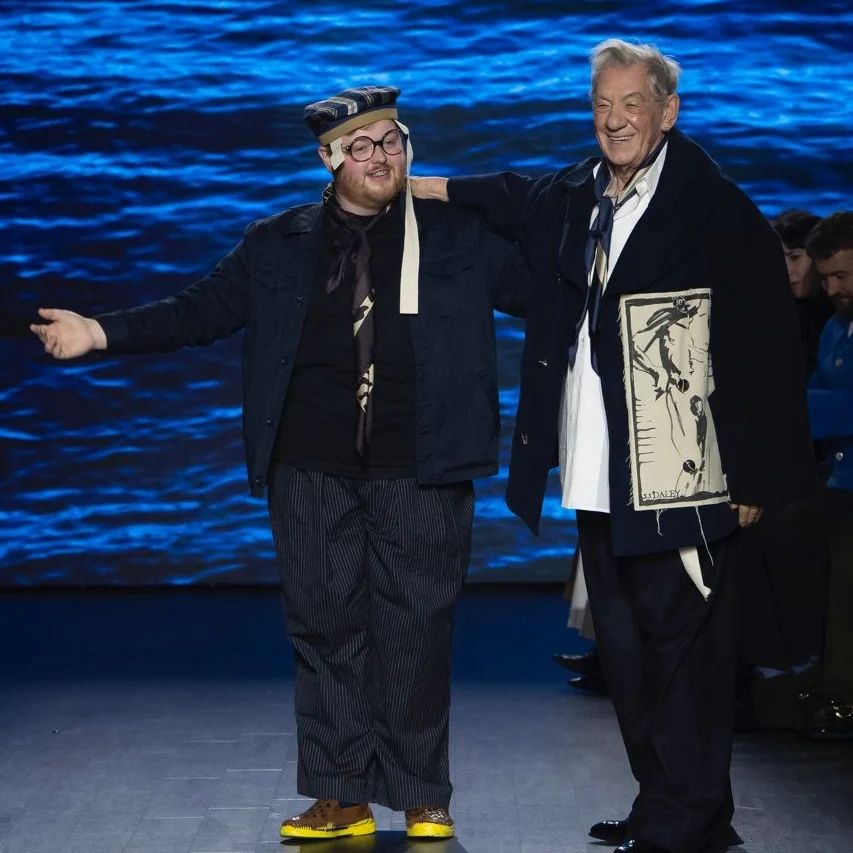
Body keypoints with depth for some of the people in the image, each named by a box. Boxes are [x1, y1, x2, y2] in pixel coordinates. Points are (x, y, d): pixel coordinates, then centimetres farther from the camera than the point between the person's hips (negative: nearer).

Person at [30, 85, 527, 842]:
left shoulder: (460, 235, 6)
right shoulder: (279, 245, 10)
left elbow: (540, 292, 6)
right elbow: (200, 311, 10)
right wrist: (100, 333, 2)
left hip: (418, 470, -2)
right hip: (311, 469, 2)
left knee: (415, 635, 0)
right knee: (326, 630, 4)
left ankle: (423, 799, 11)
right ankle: (341, 795, 12)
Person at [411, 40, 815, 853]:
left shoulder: (716, 209, -10)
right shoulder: (576, 195, 9)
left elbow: (763, 348, -11)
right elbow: (518, 198, 33)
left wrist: (754, 476, -11)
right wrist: (419, 187, 32)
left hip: (680, 479, -7)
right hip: (601, 478, 7)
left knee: (680, 646, -2)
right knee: (624, 649, 14)